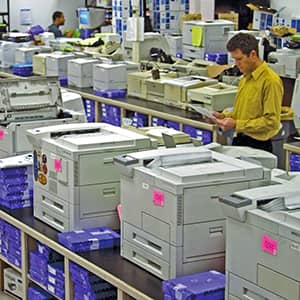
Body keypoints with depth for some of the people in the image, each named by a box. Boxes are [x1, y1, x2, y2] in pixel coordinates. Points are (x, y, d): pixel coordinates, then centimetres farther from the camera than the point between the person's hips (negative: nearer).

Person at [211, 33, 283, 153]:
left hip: (257, 145, -7)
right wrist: (224, 116, 4)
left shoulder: (271, 81, -15)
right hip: (238, 140, 7)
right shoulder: (246, 77, 12)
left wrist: (236, 124, -19)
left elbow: (271, 121, -18)